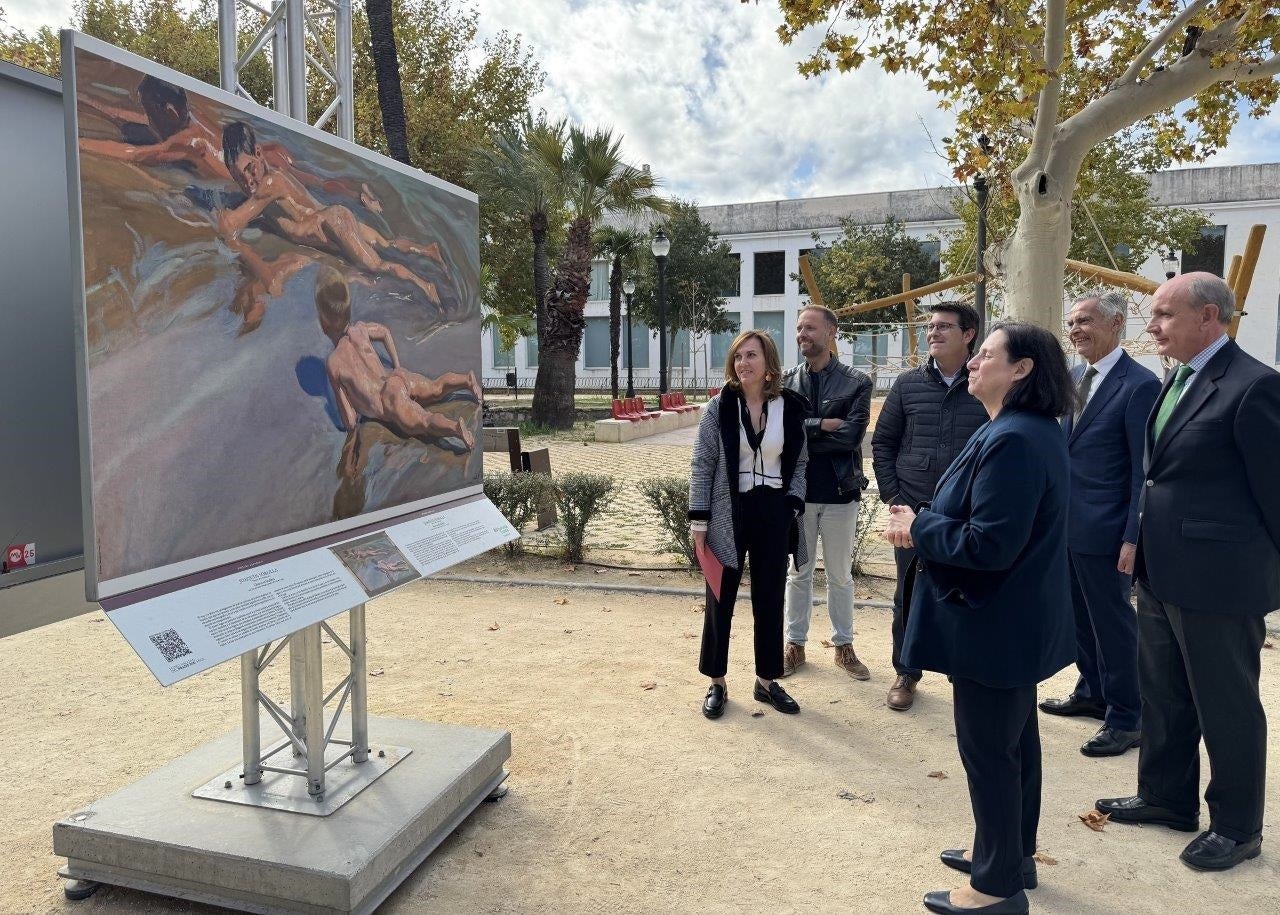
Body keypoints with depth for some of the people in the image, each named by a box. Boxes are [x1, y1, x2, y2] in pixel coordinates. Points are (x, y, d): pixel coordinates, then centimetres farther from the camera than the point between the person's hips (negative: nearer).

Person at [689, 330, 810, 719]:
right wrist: (699, 520, -7)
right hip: (729, 513, -2)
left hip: (774, 512, 2)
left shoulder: (790, 407, 1)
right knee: (720, 600, 7)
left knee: (770, 600, 11)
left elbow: (800, 462, 9)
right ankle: (717, 683, 22)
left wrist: (792, 505, -2)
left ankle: (767, 680, 27)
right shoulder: (719, 406, -5)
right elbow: (702, 465, -4)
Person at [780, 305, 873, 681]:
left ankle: (844, 646, 27)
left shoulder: (856, 382, -5)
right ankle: (795, 644, 25)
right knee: (798, 573, 13)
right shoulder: (787, 382, 2)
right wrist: (822, 425, -19)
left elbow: (852, 435, -17)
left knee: (840, 575, 13)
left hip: (840, 492, -1)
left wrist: (801, 433, -15)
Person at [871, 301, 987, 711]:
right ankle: (905, 674, 25)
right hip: (913, 510, 1)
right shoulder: (908, 384, 4)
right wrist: (891, 495, 1)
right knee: (909, 596, 9)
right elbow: (882, 443, 8)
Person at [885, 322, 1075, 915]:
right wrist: (924, 522, 0)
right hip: (1016, 621, 11)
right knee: (1014, 739, 21)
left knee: (988, 749, 3)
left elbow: (988, 544, -29)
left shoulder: (1012, 441, -25)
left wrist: (917, 527, -15)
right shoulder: (1031, 430, 10)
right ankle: (1010, 853, 39)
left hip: (994, 625, -11)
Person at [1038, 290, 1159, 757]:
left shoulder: (1139, 385, -14)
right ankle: (1092, 692, 36)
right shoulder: (1074, 378, 10)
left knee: (1113, 622, 4)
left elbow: (1144, 470, -15)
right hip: (1067, 524, 8)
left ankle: (1126, 719, 18)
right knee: (1081, 616, 19)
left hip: (1105, 530, -8)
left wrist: (1134, 538, -17)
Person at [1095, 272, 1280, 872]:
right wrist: (1145, 547, 14)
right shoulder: (1176, 382, 11)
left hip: (1217, 577, -9)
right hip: (1162, 572, 9)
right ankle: (1167, 797, 38)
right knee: (1162, 693, 20)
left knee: (1227, 706, 8)